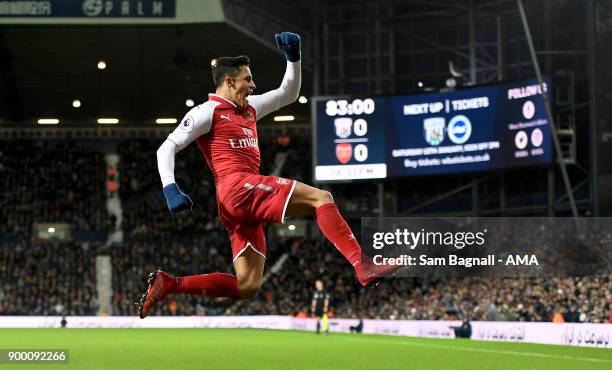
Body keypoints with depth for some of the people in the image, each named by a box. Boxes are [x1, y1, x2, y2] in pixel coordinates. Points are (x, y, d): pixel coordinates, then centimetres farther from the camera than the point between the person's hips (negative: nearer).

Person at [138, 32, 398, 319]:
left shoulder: (249, 108, 25)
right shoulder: (208, 111, 2)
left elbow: (288, 94, 35)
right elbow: (167, 148, -2)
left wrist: (294, 58, 20)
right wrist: (170, 189, -16)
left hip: (247, 204, 9)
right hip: (239, 187, -9)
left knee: (247, 287, 3)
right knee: (321, 197, -18)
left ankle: (166, 284, 4)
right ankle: (363, 267, -30)